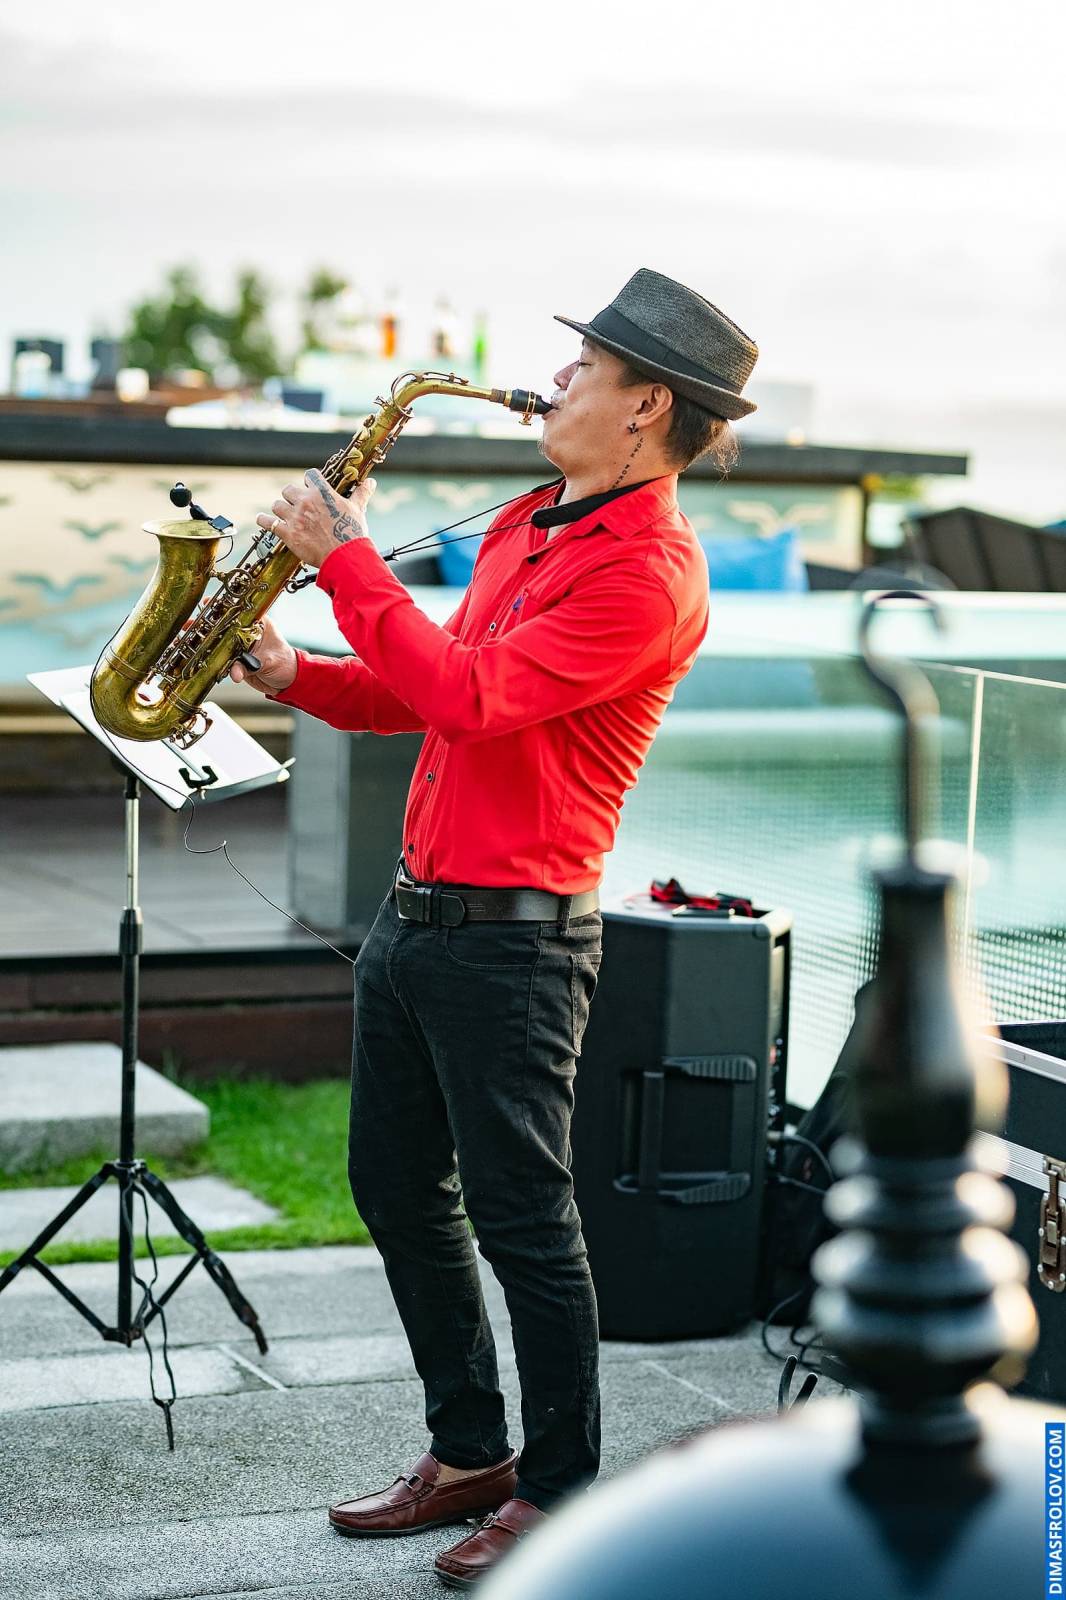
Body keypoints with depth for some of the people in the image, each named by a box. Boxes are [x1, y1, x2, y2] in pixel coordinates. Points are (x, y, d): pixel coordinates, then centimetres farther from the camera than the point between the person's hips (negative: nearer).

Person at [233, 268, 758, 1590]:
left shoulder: (648, 569, -15)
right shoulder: (527, 525, 15)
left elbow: (471, 696, -24)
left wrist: (347, 558, -17)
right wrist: (299, 677, 5)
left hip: (510, 932, -9)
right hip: (417, 904, 10)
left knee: (519, 1216, -1)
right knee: (395, 1187, 15)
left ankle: (559, 1492, 14)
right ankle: (467, 1452, 28)